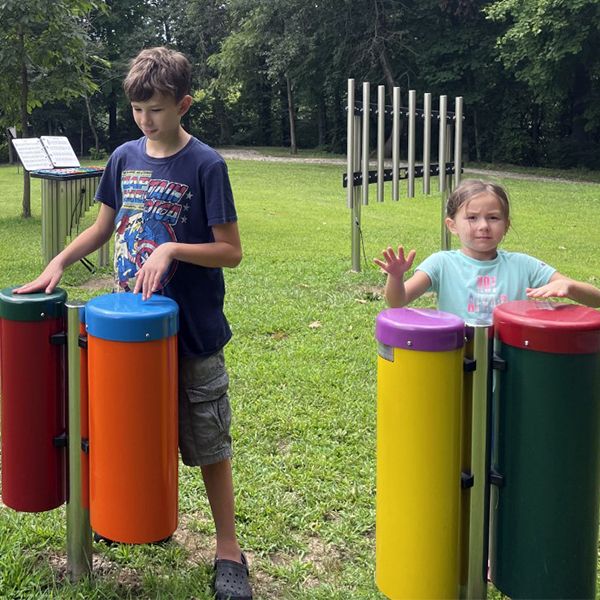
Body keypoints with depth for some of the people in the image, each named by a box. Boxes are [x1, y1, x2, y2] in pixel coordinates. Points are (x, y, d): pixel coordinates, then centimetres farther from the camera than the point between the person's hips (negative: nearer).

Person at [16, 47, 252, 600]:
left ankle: (228, 549, 15)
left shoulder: (206, 165, -11)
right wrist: (59, 263, 4)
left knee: (207, 442, 3)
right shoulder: (125, 158, 5)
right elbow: (103, 228, 17)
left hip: (191, 330, -5)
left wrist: (171, 249, -23)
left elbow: (231, 251, -11)